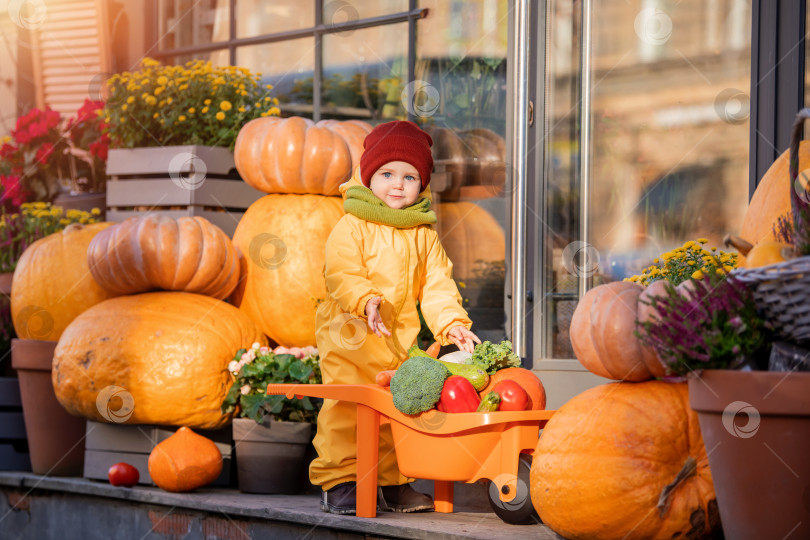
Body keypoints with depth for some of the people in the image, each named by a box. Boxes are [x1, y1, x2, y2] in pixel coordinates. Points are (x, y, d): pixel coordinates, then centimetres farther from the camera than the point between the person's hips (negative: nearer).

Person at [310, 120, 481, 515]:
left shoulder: (424, 234, 10)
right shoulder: (351, 226, -5)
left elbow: (437, 285, 7)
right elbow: (341, 273, -16)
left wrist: (452, 323, -8)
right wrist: (366, 300, -34)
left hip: (400, 338, 5)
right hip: (350, 335, -5)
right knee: (346, 408, -8)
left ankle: (394, 483, 19)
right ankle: (338, 482, -1)